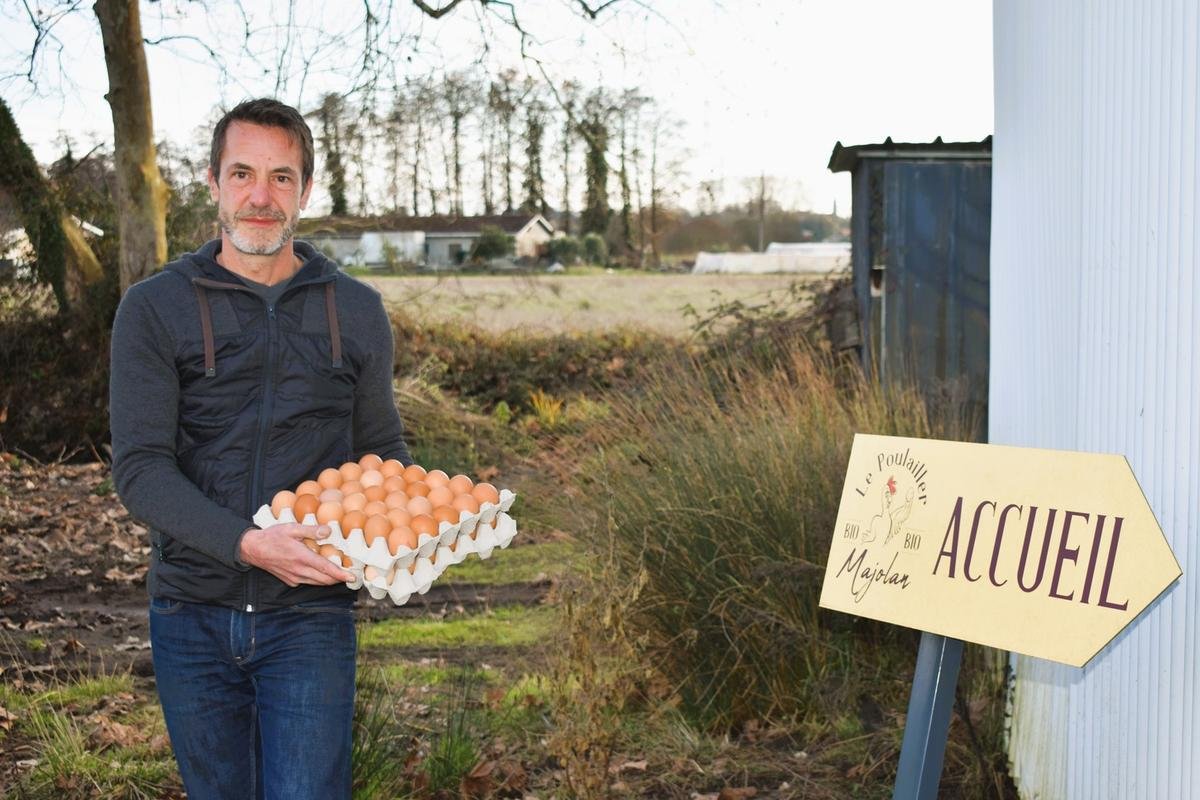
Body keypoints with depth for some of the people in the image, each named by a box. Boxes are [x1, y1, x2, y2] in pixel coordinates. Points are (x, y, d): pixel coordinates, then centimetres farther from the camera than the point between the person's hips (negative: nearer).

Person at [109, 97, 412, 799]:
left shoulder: (357, 311, 5)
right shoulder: (154, 309, -1)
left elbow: (382, 448, 14)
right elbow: (140, 470, -9)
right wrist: (246, 543, -25)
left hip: (309, 616, 0)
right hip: (192, 615, 1)